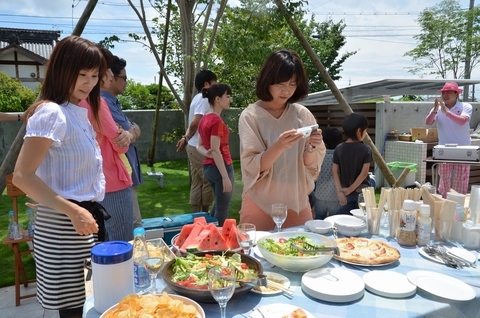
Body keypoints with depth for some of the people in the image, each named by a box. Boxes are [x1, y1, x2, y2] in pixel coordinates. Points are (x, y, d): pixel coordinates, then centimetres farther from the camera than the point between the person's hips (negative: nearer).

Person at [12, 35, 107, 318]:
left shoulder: (78, 112, 11)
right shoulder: (51, 113, -16)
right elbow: (22, 177, -21)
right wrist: (73, 211, -25)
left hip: (88, 219, 8)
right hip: (64, 226, -8)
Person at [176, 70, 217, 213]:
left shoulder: (198, 98, 17)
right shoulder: (204, 99, -14)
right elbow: (194, 123, -22)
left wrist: (186, 138, 5)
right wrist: (187, 138, -7)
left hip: (195, 147, 9)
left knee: (197, 183, 11)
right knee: (209, 181, 1)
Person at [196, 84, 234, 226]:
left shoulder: (205, 119, 10)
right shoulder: (217, 121, -17)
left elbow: (199, 145, 10)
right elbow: (216, 151, -21)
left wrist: (207, 153, -11)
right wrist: (226, 177, -20)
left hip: (208, 166, 9)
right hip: (220, 167, -9)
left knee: (219, 203, 24)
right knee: (223, 208, 3)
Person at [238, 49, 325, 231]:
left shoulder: (302, 114, 0)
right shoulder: (251, 116, -9)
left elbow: (310, 165, -1)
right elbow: (252, 167, -15)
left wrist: (311, 147, -21)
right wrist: (278, 147, -30)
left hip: (297, 203, 3)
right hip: (260, 205, -3)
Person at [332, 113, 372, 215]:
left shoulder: (338, 149, -2)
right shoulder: (366, 149, -9)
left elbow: (335, 171, -7)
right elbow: (364, 173, -14)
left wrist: (339, 191, -9)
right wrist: (350, 189, -10)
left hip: (346, 193, 2)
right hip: (362, 192, -2)